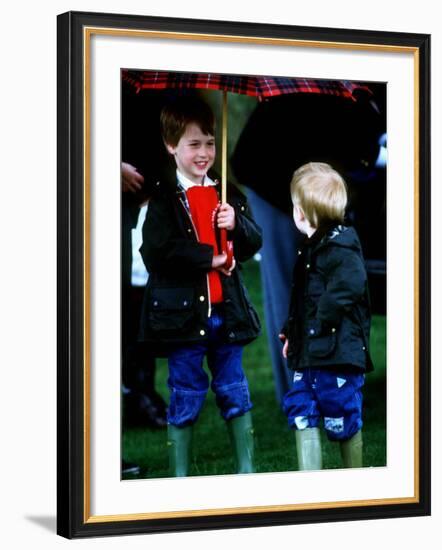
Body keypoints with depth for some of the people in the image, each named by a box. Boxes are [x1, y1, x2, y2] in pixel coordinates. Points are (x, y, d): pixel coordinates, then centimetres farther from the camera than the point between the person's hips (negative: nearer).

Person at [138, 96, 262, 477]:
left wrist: (237, 224, -11)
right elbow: (157, 251, -18)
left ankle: (246, 469, 21)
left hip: (226, 309, 4)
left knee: (234, 390, 12)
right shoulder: (164, 198, -6)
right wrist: (209, 257, -15)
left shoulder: (228, 195, 10)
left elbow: (254, 242, 10)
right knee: (186, 396, 4)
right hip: (183, 312, -4)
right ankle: (180, 475, 13)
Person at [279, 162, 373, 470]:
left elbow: (348, 287, -30)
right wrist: (292, 332, 18)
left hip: (337, 352, -10)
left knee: (343, 421, 0)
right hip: (310, 353, 10)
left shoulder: (340, 246, -15)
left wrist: (323, 321, -25)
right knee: (301, 411, 7)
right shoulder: (312, 248, 16)